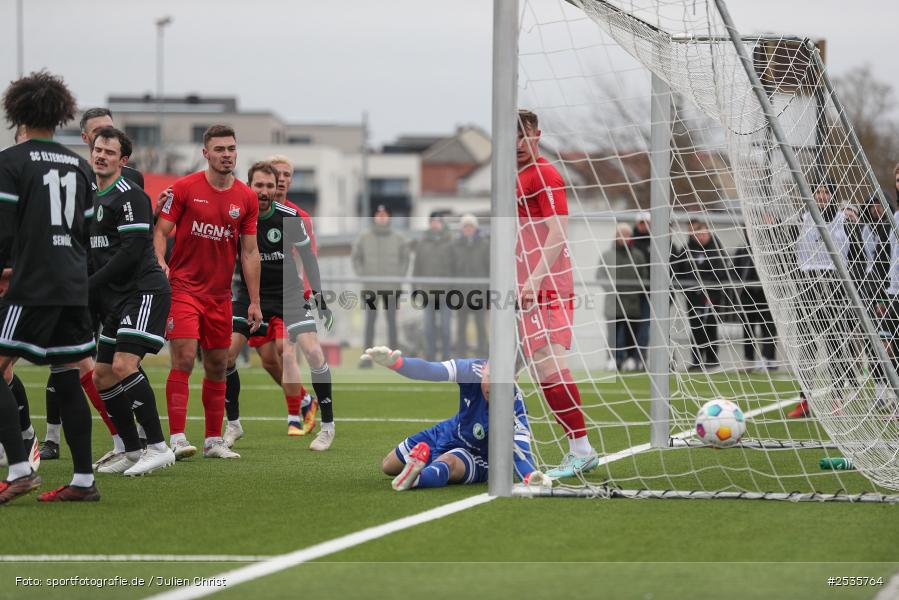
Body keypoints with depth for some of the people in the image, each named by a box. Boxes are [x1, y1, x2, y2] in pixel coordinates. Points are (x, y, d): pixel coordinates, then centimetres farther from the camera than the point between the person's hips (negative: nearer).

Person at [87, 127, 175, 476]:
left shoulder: (129, 196, -9)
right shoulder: (92, 198, 18)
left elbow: (132, 251, -18)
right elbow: (92, 254, 23)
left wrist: (90, 285, -15)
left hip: (144, 291, -10)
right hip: (116, 301, 10)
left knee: (124, 366, -22)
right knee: (102, 378, 6)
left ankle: (158, 448, -19)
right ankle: (133, 452, 14)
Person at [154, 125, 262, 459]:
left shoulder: (246, 198, 6)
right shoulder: (184, 188, -4)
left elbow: (249, 252, 9)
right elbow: (160, 231, -2)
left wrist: (254, 302, 6)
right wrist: (160, 263, -22)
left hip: (220, 294, 4)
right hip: (183, 287, -4)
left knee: (217, 366, 8)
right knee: (183, 360, -14)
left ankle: (214, 441, 16)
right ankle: (177, 440, -16)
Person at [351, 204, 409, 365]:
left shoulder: (399, 239, 6)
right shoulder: (364, 239, 5)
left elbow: (405, 259, 10)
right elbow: (356, 258, 10)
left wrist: (399, 276, -2)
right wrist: (362, 275, -2)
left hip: (392, 287, 0)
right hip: (371, 288, 0)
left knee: (391, 320, 3)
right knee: (370, 321, -2)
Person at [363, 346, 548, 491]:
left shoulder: (515, 407, -35)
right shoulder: (473, 369, -30)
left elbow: (520, 453, -38)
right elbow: (430, 371, -40)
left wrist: (531, 477, -61)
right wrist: (394, 362, -59)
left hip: (477, 459, -5)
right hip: (450, 432, 5)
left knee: (447, 463, -41)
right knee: (387, 466, 20)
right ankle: (421, 454, 46)